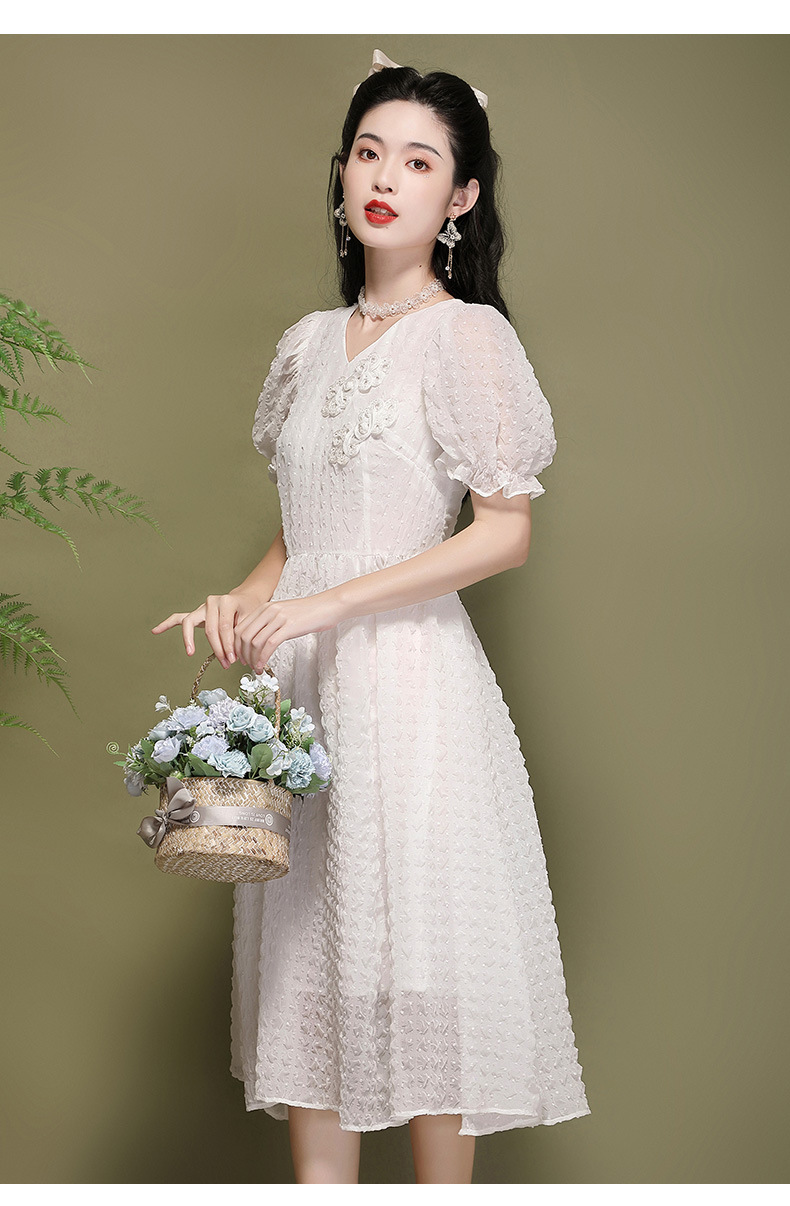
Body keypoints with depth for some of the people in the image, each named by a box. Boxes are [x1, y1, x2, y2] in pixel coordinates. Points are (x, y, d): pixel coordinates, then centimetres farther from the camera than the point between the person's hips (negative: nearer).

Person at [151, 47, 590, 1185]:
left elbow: (504, 534, -12)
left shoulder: (465, 335, -6)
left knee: (416, 961, 0)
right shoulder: (309, 342, 14)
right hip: (299, 682, 6)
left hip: (408, 673, -6)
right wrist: (246, 601, 1)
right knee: (309, 956, 8)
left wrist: (327, 606, -15)